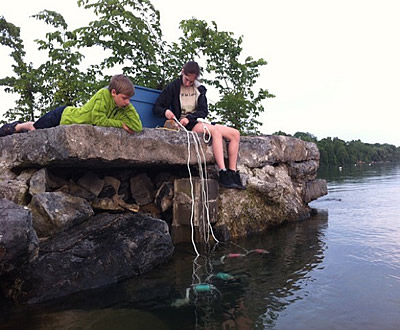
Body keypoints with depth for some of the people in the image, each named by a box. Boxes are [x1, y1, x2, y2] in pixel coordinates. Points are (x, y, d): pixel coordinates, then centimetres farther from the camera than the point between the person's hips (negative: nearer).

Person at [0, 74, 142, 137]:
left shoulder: (122, 109, -13)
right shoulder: (104, 94, -31)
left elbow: (137, 128, -21)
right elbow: (99, 120, -38)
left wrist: (129, 107, -28)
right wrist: (121, 124, -30)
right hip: (63, 116, -6)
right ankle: (16, 126, 43)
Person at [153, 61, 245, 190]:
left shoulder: (199, 89, 15)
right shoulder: (173, 87, 3)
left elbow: (204, 111, 2)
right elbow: (156, 108, 0)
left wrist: (189, 117, -17)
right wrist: (165, 111, -24)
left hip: (198, 121, 6)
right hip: (184, 125, -6)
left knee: (235, 134, -8)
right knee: (216, 131, -34)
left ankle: (232, 173, -11)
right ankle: (223, 173, -38)